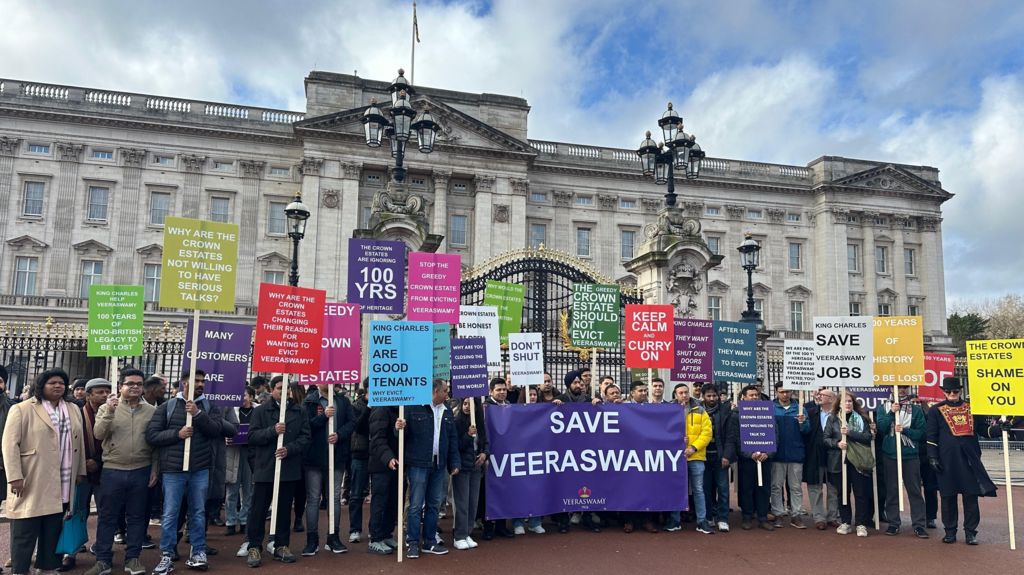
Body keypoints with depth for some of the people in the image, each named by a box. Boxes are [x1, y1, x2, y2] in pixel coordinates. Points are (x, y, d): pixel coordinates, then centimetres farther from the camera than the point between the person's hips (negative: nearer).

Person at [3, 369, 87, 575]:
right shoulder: (22, 409, -5)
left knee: (53, 532, 10)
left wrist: (80, 471, 12)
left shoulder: (73, 410, 12)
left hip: (62, 485, 5)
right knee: (25, 533, 1)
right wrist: (15, 477, -16)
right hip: (31, 483, -5)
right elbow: (10, 444, -9)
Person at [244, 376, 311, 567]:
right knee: (259, 510, 2)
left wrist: (289, 449, -15)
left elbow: (305, 437, 0)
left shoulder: (299, 411, 7)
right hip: (265, 468, -2)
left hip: (290, 469, 2)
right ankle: (254, 547, 11)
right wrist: (272, 430, -21)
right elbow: (252, 436, -6)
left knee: (284, 510, 10)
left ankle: (282, 546, 20)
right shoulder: (260, 411, 2)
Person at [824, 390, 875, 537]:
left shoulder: (861, 419, 4)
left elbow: (867, 437, -7)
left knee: (861, 493, 0)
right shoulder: (832, 419, 7)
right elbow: (826, 438, 4)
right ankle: (845, 522, 19)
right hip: (839, 461, 1)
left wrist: (849, 432, -17)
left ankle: (861, 524, 8)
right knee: (842, 492, 8)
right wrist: (837, 444, -15)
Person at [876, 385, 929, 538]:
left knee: (915, 490, 0)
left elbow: (921, 433, 0)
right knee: (891, 490, 6)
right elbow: (880, 427, -6)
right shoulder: (884, 408, 6)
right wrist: (891, 412, -13)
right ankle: (893, 524, 14)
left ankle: (918, 525, 7)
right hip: (890, 455, 1)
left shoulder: (916, 410, 5)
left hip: (911, 455, 0)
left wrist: (904, 430, -14)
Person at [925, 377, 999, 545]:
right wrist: (933, 457, -7)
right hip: (947, 460, -2)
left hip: (969, 458, 2)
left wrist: (1000, 428, -7)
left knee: (971, 495, 2)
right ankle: (950, 531, 16)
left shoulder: (971, 408, 10)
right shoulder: (936, 410, 2)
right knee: (948, 496, 5)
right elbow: (931, 436, -1)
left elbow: (985, 429, 13)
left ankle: (971, 532, 12)